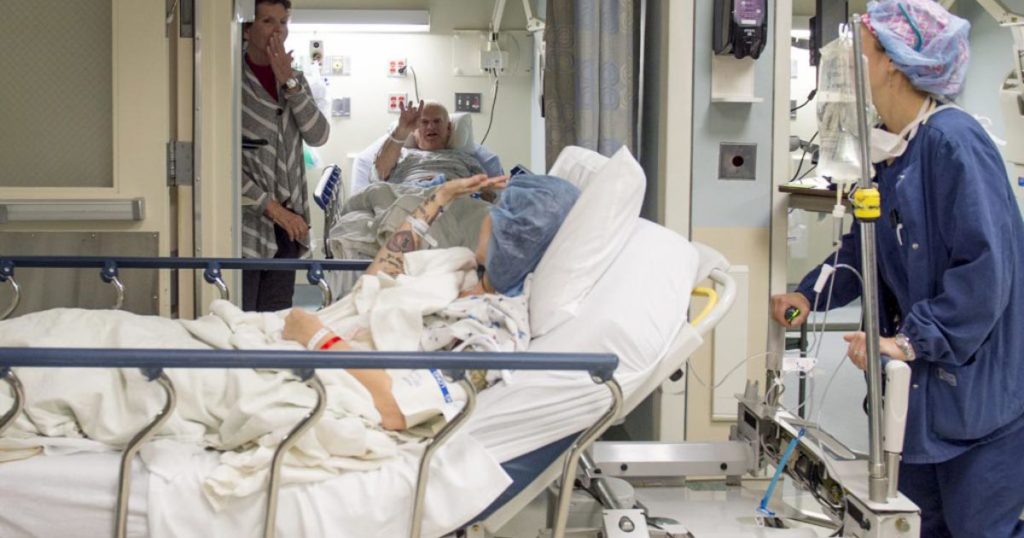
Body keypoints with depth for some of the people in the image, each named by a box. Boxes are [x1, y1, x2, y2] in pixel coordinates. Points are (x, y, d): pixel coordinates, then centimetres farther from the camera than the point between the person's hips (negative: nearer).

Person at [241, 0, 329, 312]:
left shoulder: (295, 81, 14)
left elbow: (318, 136, 0)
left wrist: (289, 83, -8)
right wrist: (271, 206, -13)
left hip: (289, 222, 6)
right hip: (249, 219, -6)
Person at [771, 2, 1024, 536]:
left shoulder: (953, 141, -21)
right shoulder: (890, 149, 7)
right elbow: (864, 247, 19)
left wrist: (912, 340, -25)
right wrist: (810, 293, 6)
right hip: (931, 379, 9)